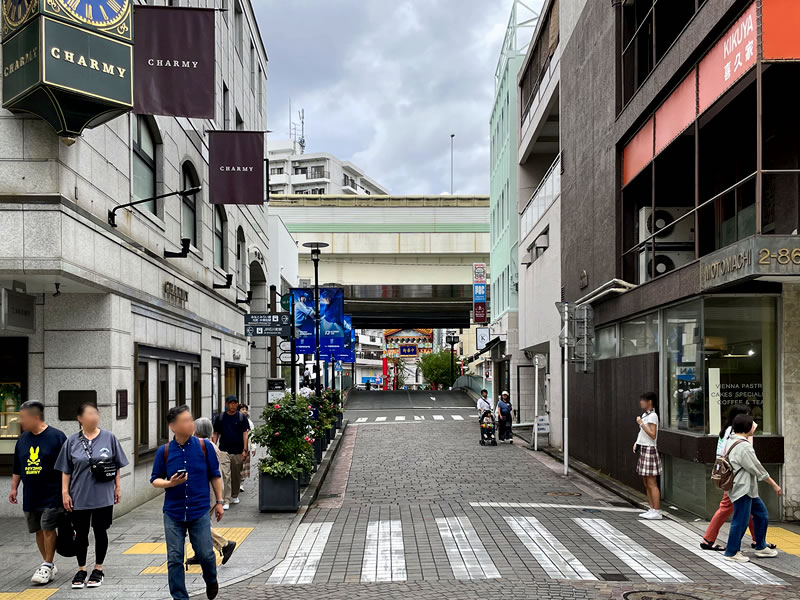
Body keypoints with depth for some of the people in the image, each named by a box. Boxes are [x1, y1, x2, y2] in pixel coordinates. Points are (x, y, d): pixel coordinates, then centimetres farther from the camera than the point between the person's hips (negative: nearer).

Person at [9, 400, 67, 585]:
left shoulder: (56, 436, -8)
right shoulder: (22, 439, 9)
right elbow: (17, 468, 19)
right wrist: (14, 488, 14)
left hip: (51, 495, -6)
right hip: (30, 495, 6)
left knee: (48, 529, -7)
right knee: (39, 531, 10)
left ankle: (47, 566, 2)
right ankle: (48, 565, 21)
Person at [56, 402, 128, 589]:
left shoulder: (109, 438, 0)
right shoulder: (72, 441, 0)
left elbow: (116, 466, 5)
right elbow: (66, 470, 4)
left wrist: (117, 488, 4)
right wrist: (65, 492, 0)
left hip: (103, 495, 0)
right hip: (79, 496, 0)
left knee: (100, 532, 8)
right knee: (81, 533, 8)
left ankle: (98, 570, 22)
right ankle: (81, 570, 24)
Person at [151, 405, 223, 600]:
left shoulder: (203, 446, -2)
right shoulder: (164, 451, -3)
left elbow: (214, 475, 7)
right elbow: (155, 480, 5)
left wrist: (219, 501, 8)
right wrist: (169, 483, -16)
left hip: (199, 511, 0)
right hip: (173, 513, 1)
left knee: (206, 554, 2)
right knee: (175, 559, 3)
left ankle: (211, 581, 34)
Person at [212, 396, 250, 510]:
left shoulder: (242, 417, 2)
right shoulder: (220, 417, 5)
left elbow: (245, 433, -1)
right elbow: (216, 433, 10)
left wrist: (245, 450, -8)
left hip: (238, 452, 1)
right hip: (224, 451, -1)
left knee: (236, 475, 12)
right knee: (226, 475, -10)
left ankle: (235, 496, 32)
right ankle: (226, 501, -11)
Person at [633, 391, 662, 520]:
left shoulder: (652, 416, -13)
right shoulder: (645, 415, 16)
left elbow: (652, 435, -21)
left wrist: (641, 423, -21)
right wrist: (637, 443, 8)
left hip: (649, 450, -10)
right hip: (643, 449, 10)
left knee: (652, 484, -8)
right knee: (646, 484, 11)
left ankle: (657, 512, -5)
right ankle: (652, 510, 16)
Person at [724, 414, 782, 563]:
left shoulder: (731, 442, 10)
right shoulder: (743, 447, -22)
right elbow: (758, 469, -17)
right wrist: (774, 485, -9)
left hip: (749, 489, 11)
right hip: (742, 489, -11)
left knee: (761, 515, 18)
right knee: (740, 521, -2)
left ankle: (761, 547, 28)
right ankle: (731, 552, 8)